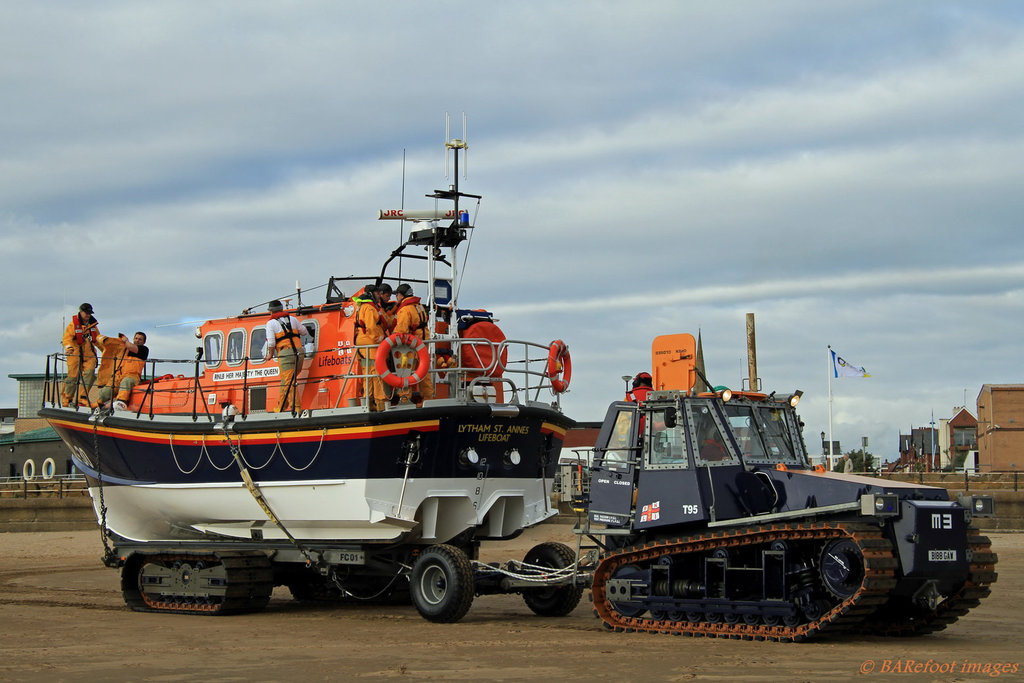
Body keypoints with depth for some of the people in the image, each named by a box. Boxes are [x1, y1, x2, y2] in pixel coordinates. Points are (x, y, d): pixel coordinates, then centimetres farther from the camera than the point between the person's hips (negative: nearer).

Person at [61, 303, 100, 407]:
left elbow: (97, 337, 27)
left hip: (89, 354, 4)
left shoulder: (93, 325, 15)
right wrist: (69, 348, -27)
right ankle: (67, 400, 9)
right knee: (73, 375, -4)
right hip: (75, 353, -4)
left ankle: (82, 397, -13)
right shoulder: (73, 324, -1)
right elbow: (67, 338, -9)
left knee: (90, 372, -14)